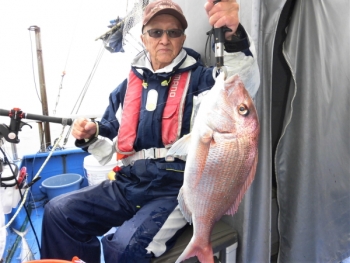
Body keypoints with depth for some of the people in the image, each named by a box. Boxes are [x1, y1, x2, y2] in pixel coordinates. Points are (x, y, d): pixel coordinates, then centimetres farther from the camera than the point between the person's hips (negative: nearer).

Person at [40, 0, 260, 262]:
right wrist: (92, 136, -4)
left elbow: (244, 85, -25)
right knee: (58, 212, -6)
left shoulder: (198, 78, -3)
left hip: (177, 189, -5)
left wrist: (234, 36, -42)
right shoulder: (129, 84, 12)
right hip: (129, 184, 5)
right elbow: (111, 146, 18)